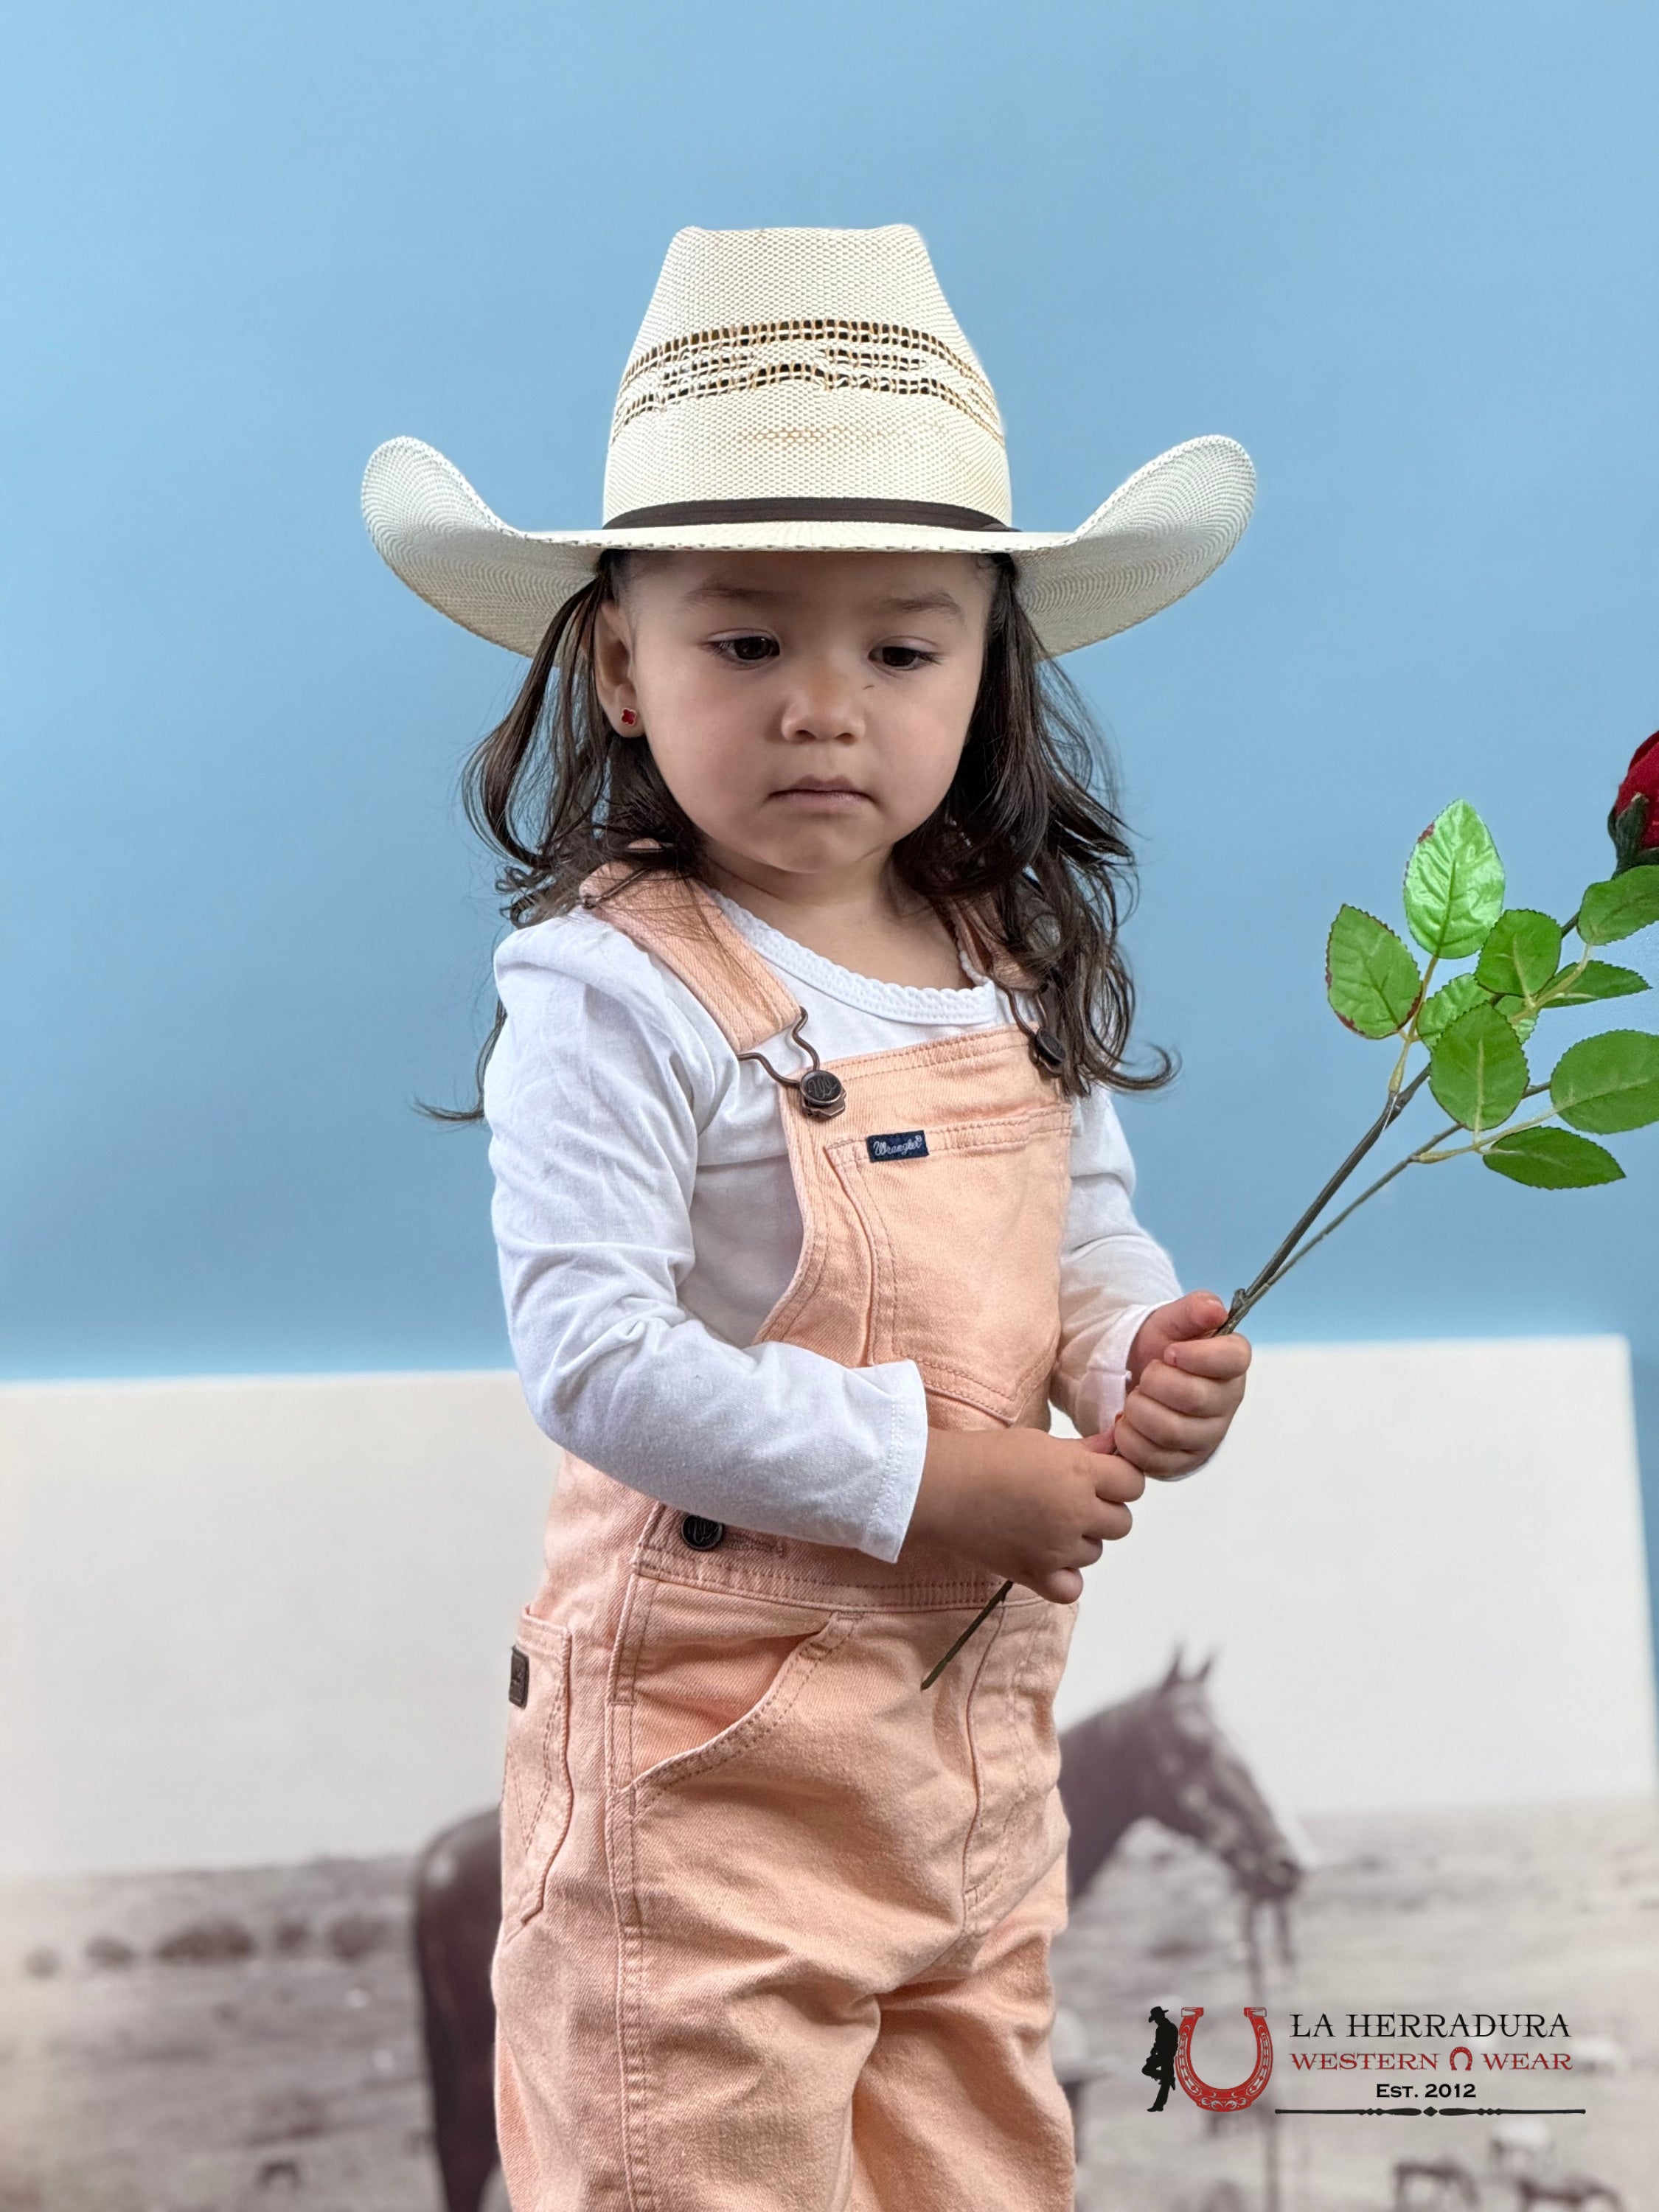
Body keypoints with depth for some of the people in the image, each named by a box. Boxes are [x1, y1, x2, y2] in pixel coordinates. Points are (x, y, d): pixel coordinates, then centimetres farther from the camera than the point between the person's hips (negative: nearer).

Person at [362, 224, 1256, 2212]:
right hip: (710, 1757, -6)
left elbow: (1085, 1226, 15)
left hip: (979, 1714, 7)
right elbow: (595, 1360, -23)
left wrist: (1139, 1355, -8)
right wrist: (923, 1478, -22)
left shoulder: (1021, 962, 3)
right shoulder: (614, 988, -18)